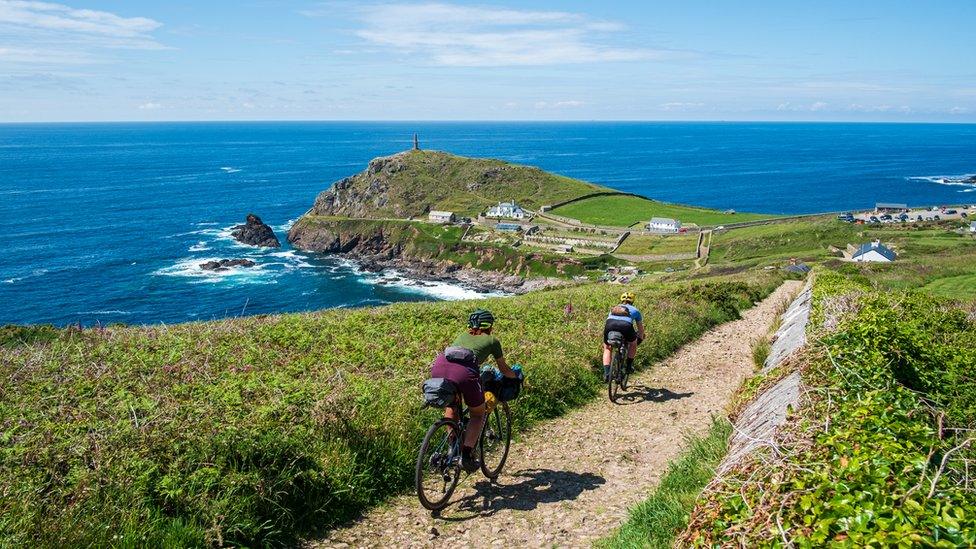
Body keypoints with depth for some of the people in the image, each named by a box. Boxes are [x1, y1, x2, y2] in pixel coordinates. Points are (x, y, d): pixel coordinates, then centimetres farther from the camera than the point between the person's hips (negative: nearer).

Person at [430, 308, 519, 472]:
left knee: (452, 406, 32)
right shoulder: (492, 340, 27)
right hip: (464, 371, -4)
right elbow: (504, 370, 37)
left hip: (439, 365, 4)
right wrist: (516, 374, 59)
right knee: (478, 414, 19)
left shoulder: (463, 336, 37)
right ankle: (466, 456, 4)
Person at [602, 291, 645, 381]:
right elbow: (640, 328, 44)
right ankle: (629, 366, 32)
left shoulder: (614, 308, 38)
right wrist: (640, 339, 61)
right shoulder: (635, 310, 34)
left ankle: (606, 373, 13)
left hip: (610, 324, 2)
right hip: (625, 326, -2)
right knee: (633, 343, 32)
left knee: (607, 348, 27)